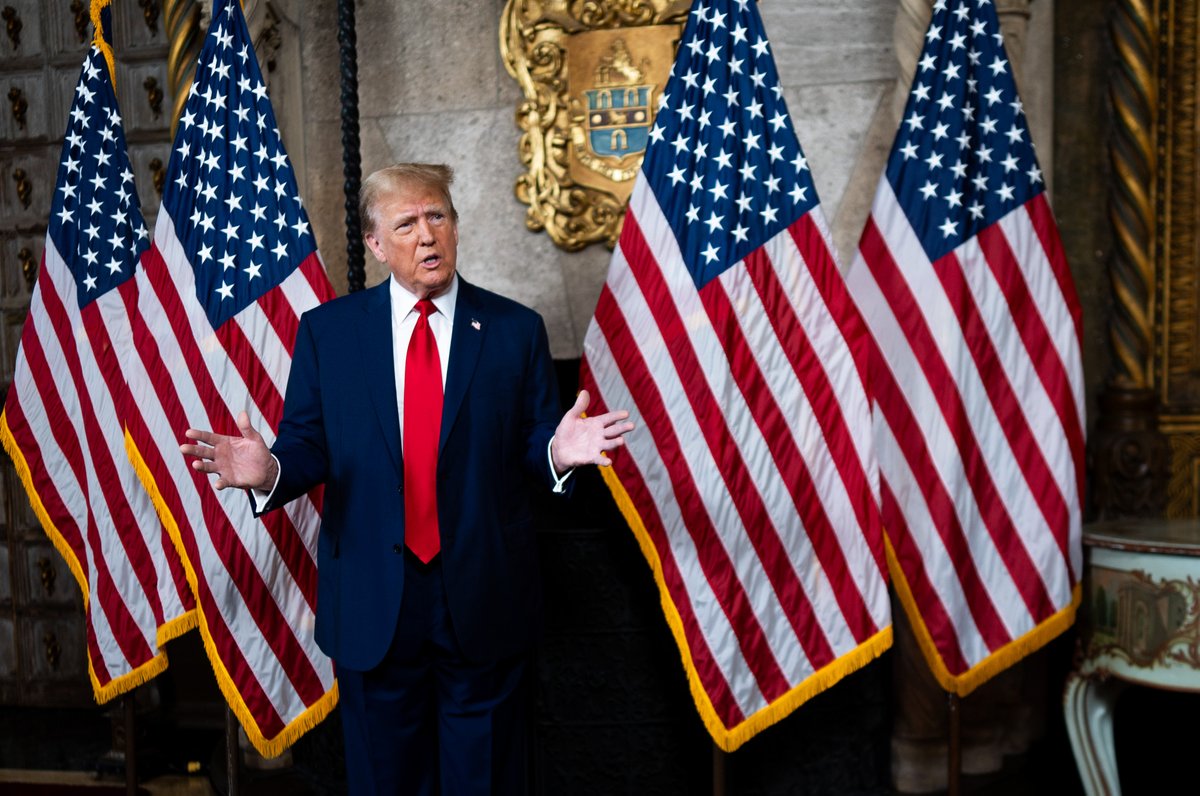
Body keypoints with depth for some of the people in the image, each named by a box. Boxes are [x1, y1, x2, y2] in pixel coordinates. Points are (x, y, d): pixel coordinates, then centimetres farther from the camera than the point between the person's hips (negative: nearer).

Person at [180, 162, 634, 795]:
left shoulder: (515, 329, 0)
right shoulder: (327, 331, 2)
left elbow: (529, 451, 0)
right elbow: (307, 447, 1)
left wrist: (558, 452, -22)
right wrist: (270, 470, -20)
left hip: (485, 603, 0)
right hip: (371, 605, 1)